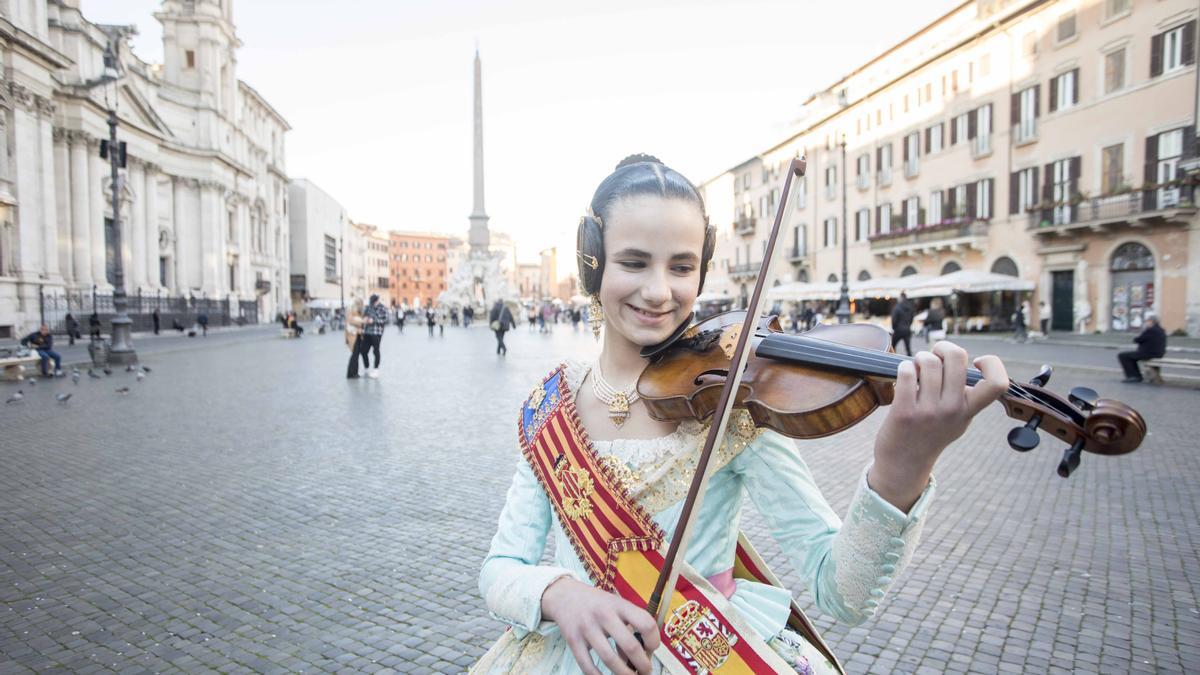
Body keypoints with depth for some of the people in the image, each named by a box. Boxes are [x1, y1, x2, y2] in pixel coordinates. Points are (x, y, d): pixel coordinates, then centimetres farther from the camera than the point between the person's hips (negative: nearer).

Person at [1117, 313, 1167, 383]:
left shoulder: (1150, 330, -19)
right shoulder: (1161, 330, 12)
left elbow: (1136, 340, -13)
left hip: (1147, 354, -10)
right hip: (1157, 354, 10)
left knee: (1122, 356, 0)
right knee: (1131, 356, 29)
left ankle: (1132, 376, 1)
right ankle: (1137, 376, 23)